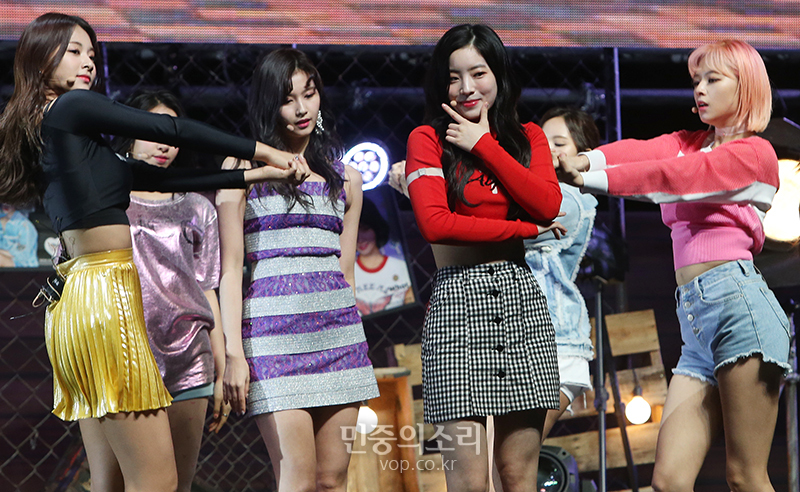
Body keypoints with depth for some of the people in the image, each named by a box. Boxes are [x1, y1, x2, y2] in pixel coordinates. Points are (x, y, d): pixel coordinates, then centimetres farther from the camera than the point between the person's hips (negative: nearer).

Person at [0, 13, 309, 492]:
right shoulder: (71, 108, -4)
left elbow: (162, 177, 18)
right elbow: (172, 129, -3)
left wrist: (254, 175, 14)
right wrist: (264, 152, 7)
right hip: (106, 291, -10)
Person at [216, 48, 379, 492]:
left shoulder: (345, 177, 16)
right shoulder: (242, 168, 4)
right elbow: (230, 267, 0)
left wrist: (353, 347, 18)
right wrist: (233, 352, -8)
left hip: (337, 327, 4)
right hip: (273, 328, -4)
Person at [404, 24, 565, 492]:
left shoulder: (528, 137, 15)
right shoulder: (428, 138, 5)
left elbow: (548, 205, -4)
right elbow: (435, 223, -10)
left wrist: (484, 145, -3)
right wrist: (525, 229, -5)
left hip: (521, 295, 3)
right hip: (458, 298, -3)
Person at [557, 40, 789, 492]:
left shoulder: (755, 153, 5)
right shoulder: (688, 143, 25)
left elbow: (674, 176, -9)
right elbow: (643, 151, 3)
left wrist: (591, 180, -14)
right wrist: (587, 160, -16)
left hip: (736, 301, -6)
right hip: (695, 319, 6)